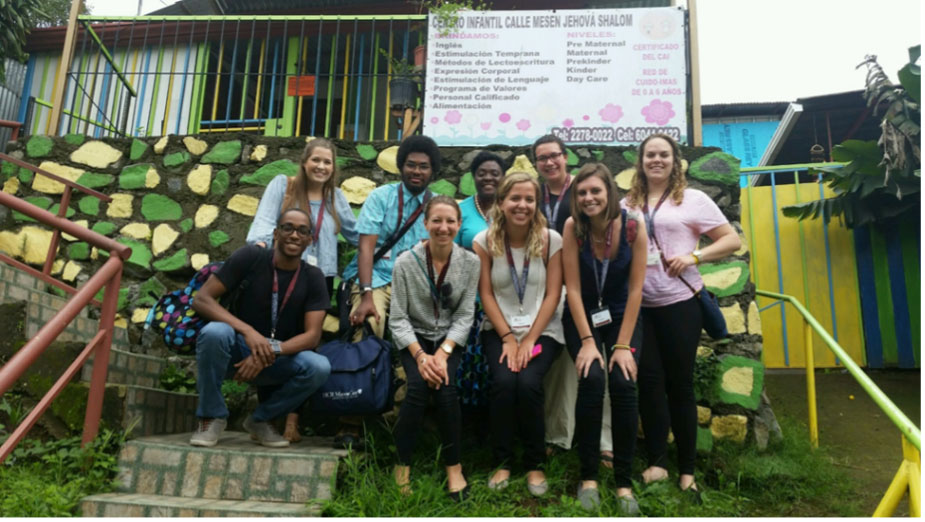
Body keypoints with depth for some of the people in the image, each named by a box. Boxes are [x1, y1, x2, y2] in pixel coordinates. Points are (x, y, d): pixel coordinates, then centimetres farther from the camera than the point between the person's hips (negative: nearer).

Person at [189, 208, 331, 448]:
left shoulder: (313, 277, -6)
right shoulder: (251, 257, -11)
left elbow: (312, 335, -12)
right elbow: (201, 299, -15)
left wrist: (271, 351, -29)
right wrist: (248, 331, -30)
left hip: (278, 360, 2)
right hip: (236, 352, -1)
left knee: (319, 367, -27)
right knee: (214, 332, -33)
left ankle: (262, 419, 1)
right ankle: (212, 416, -8)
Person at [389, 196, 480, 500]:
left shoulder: (470, 263, -6)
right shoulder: (406, 262, -10)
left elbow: (464, 316, -6)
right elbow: (397, 318, -9)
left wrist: (444, 352, -20)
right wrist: (420, 355, -22)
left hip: (450, 338, 1)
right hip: (413, 338, -1)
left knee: (444, 386, -27)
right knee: (419, 387, -28)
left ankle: (453, 465, -9)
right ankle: (403, 463, -8)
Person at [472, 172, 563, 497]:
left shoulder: (551, 240, -4)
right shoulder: (484, 241, -3)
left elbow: (553, 295, -5)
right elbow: (486, 294, -3)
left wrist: (529, 340, -12)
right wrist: (508, 338, -10)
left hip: (543, 330, 0)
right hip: (499, 329, 1)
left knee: (528, 383, -25)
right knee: (503, 382, -25)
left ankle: (535, 464, -2)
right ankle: (502, 461, -3)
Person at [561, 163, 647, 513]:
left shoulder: (633, 227, -15)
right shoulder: (573, 227, -16)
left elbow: (636, 289, -13)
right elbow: (572, 288, -15)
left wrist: (623, 345, -16)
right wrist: (587, 341, -19)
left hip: (621, 315, 1)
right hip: (582, 316, 0)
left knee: (624, 384, -20)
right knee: (592, 380, -23)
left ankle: (624, 481, -4)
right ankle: (588, 476, -7)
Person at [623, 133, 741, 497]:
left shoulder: (693, 199, 2)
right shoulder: (627, 204, 11)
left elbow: (732, 240, 0)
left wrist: (693, 256, -14)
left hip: (679, 303, -2)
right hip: (638, 305, 3)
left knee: (680, 383, 5)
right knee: (649, 380, 0)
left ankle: (687, 470, 17)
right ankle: (657, 461, 9)